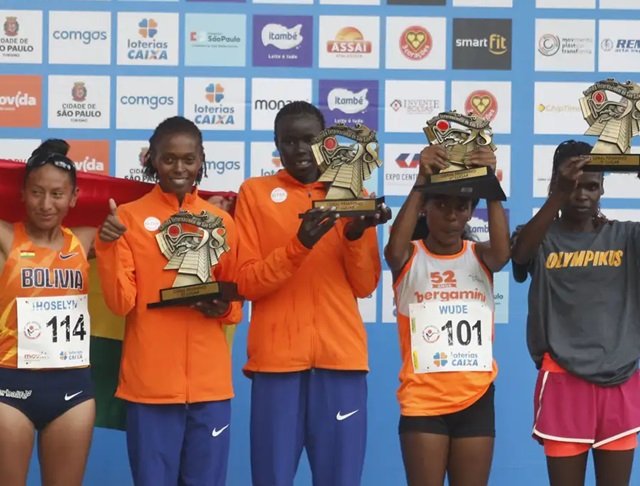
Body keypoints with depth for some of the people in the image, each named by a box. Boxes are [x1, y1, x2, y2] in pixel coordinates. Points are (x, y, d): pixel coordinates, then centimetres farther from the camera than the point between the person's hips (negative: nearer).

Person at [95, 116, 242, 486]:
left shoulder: (222, 222, 8)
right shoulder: (128, 217, 0)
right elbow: (121, 302, -5)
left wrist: (224, 308, -7)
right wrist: (108, 246, -19)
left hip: (210, 382, 2)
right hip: (150, 382, -2)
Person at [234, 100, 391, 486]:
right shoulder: (255, 192, 7)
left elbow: (366, 286, 8)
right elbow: (246, 282, -1)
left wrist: (356, 236, -10)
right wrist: (299, 245, -15)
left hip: (341, 354, 2)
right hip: (277, 356, -1)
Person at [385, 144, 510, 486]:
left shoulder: (479, 257, 5)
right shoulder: (409, 258, 0)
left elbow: (503, 252, -17)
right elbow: (393, 249, -23)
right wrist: (421, 182, -32)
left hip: (475, 398, 2)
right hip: (422, 399, -2)